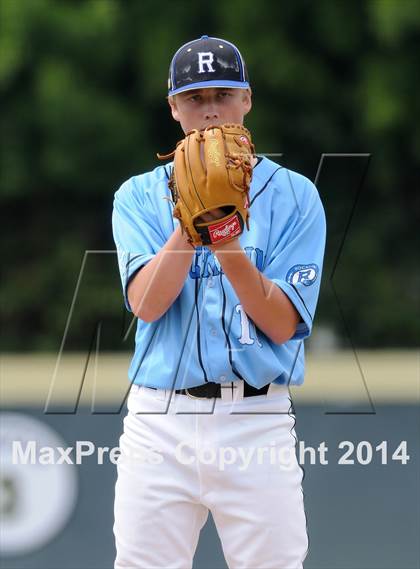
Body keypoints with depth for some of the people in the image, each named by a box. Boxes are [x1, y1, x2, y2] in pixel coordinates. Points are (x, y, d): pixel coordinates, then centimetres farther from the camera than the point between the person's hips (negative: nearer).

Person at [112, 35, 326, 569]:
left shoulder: (294, 195, 3)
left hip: (258, 424, -1)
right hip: (158, 421, 1)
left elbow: (283, 324, -6)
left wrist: (227, 244, -20)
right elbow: (146, 304, -7)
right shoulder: (139, 195, 9)